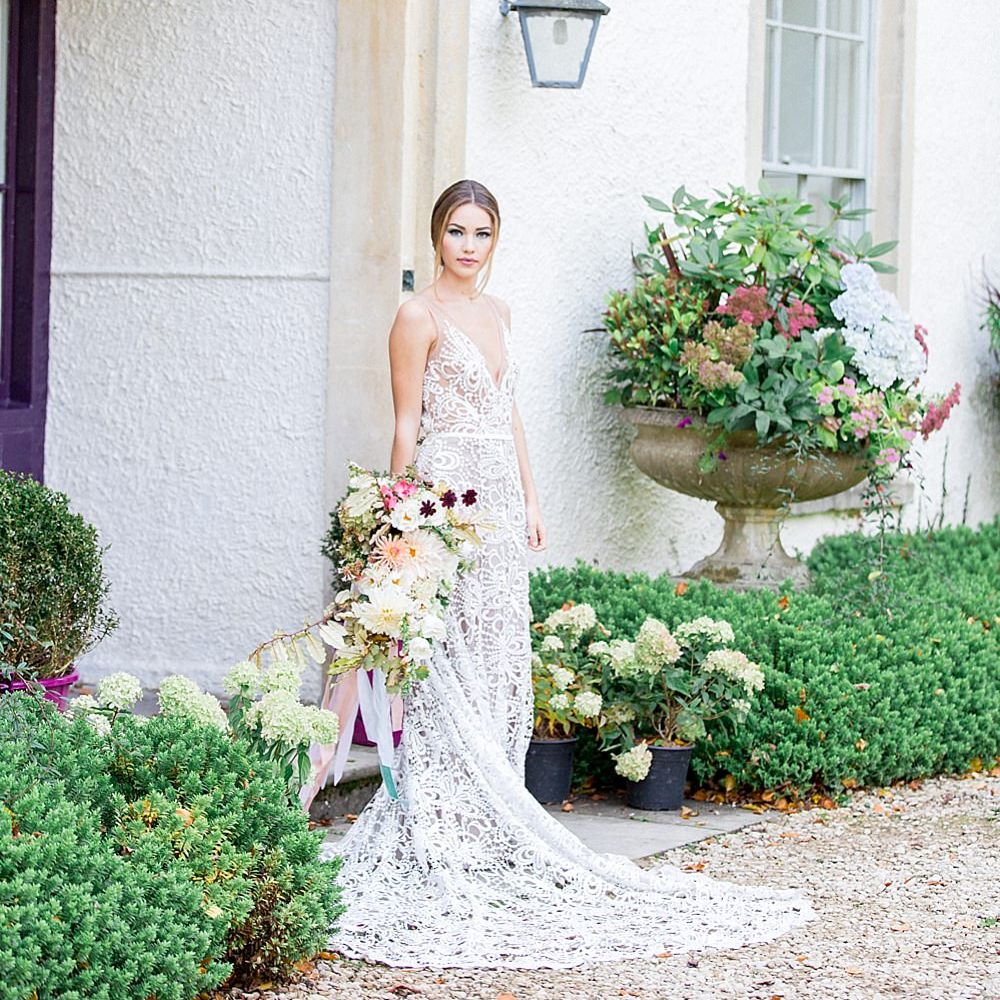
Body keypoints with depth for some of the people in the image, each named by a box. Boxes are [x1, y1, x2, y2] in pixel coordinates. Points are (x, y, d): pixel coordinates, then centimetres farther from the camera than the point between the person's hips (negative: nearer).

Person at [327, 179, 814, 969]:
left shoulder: (495, 311, 15)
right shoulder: (420, 317, -7)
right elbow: (406, 428, -9)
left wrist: (530, 501, 15)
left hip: (500, 501, 8)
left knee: (502, 661, 8)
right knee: (451, 665, -7)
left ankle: (491, 825, 15)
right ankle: (441, 833, -3)